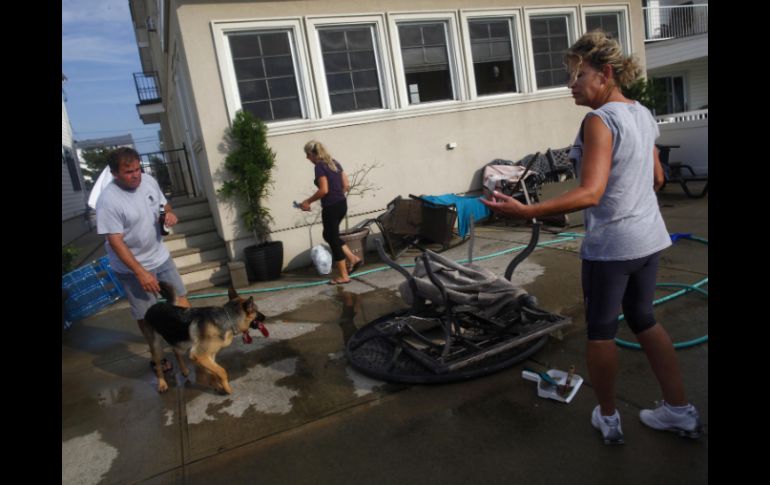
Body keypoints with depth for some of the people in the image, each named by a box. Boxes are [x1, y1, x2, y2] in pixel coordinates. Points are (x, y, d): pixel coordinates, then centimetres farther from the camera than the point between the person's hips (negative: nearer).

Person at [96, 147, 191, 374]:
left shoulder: (148, 181, -8)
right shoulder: (108, 200, -25)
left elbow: (163, 204, 10)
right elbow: (115, 242, -24)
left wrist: (170, 213, -14)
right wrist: (141, 273, -27)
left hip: (160, 255, 5)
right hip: (131, 267, -5)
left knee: (180, 298, 15)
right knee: (146, 315, 8)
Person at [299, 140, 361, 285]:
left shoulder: (319, 166, -13)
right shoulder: (334, 163, 12)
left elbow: (324, 190, -20)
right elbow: (346, 185, 12)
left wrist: (308, 201, -10)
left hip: (331, 207, -9)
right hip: (342, 204, 9)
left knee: (332, 239, 2)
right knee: (329, 235, 23)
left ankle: (344, 276, 9)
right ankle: (353, 258, 18)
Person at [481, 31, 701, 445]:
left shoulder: (599, 120, -19)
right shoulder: (642, 114, 7)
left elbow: (590, 193, -29)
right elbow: (657, 178, 16)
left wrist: (525, 211, -35)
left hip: (610, 244, -8)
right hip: (649, 238, 8)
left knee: (600, 329, 10)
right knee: (643, 318, 22)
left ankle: (608, 418, 27)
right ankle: (680, 411, 30)